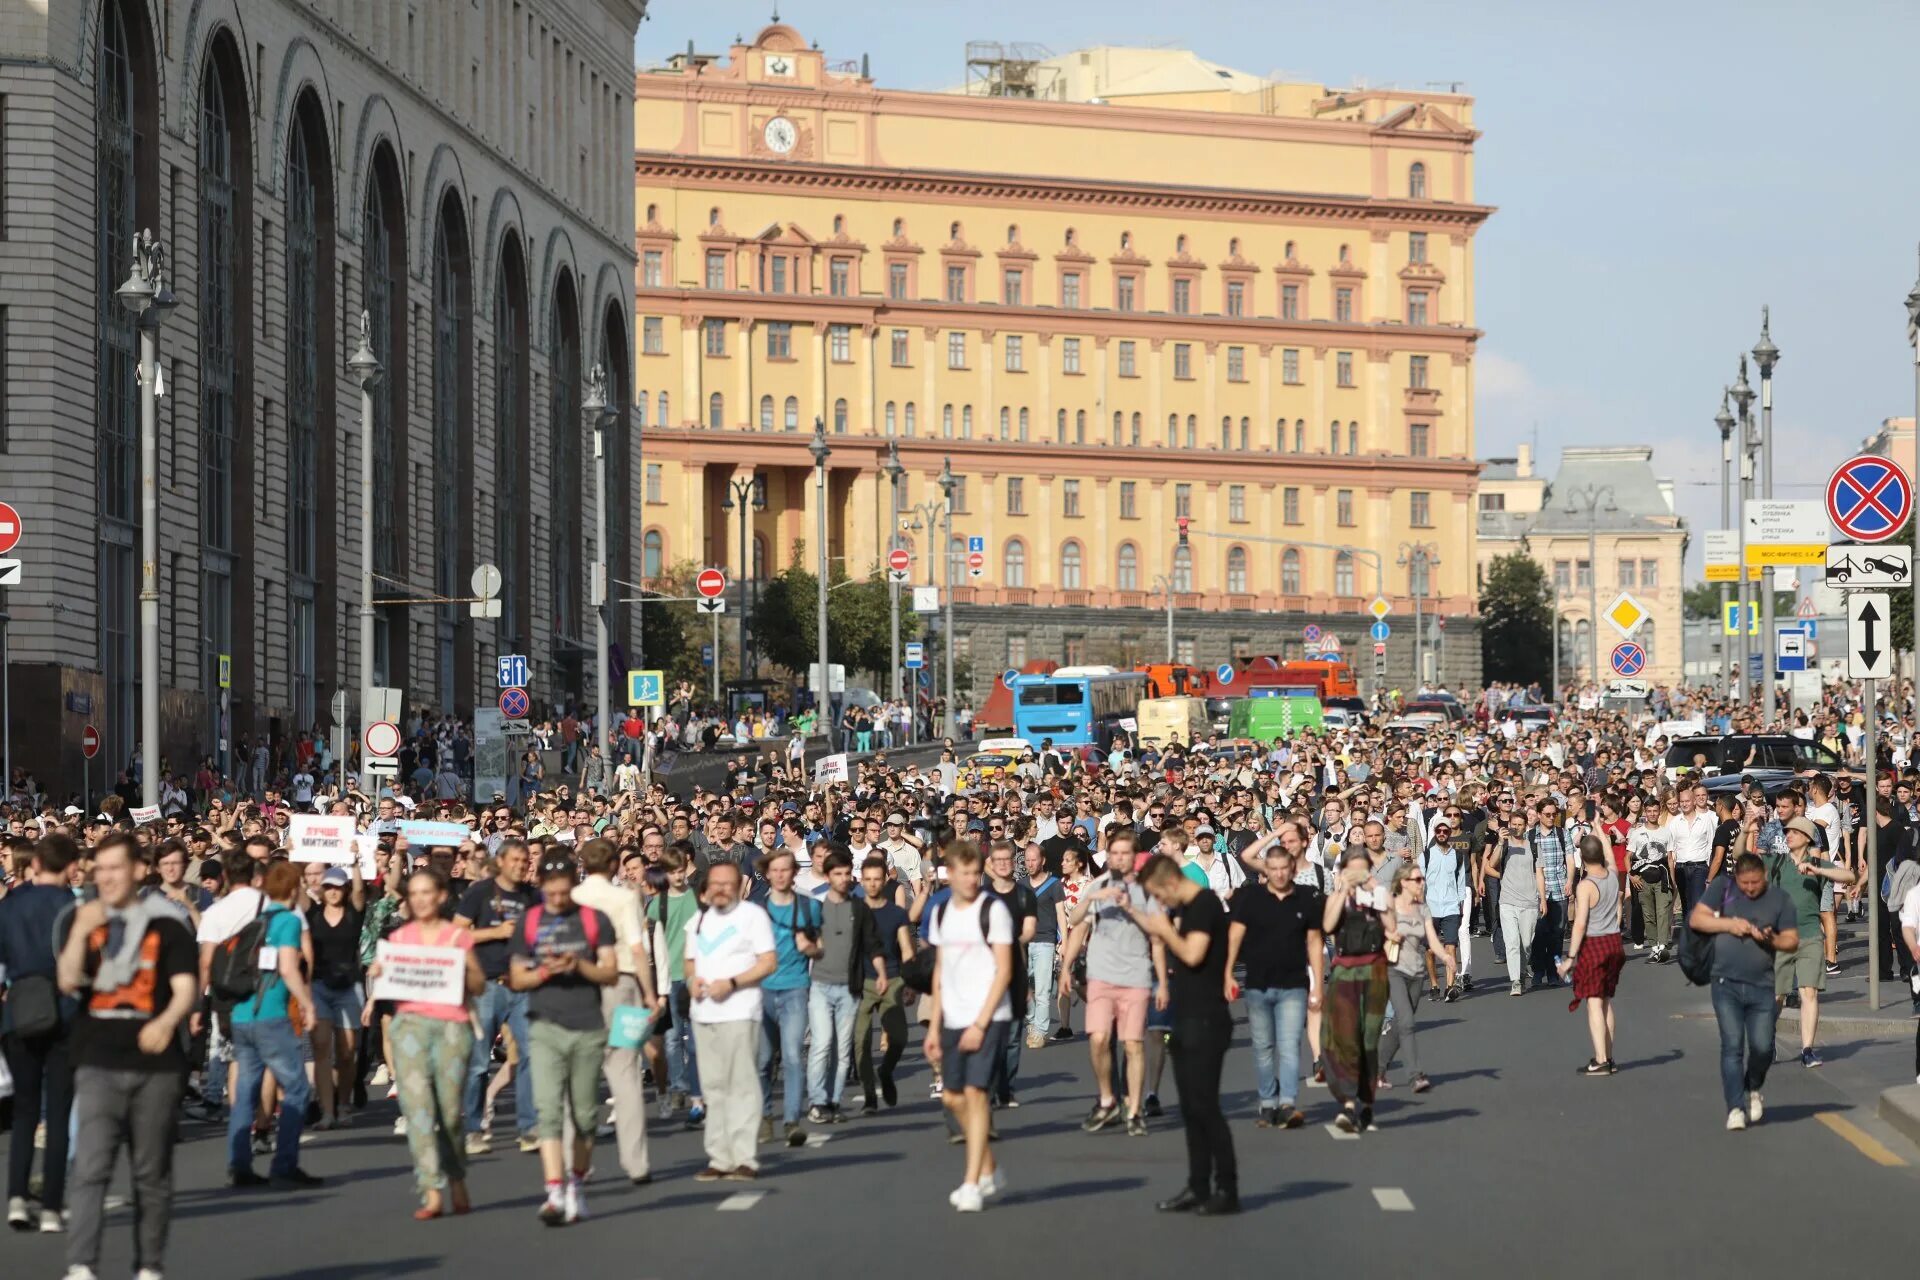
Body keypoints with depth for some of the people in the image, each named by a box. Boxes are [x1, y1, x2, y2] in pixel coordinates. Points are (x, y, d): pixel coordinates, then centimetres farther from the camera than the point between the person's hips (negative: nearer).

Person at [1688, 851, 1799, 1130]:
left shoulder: (1779, 900, 5)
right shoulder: (1722, 887, 3)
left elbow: (1792, 941, 6)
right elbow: (1696, 919, 0)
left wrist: (1772, 940, -15)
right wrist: (1729, 924, -12)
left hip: (1762, 986, 1)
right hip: (1726, 983, -1)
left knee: (1762, 1046, -4)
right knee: (1732, 1045, -9)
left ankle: (1753, 1090, 26)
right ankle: (1735, 1107, -6)